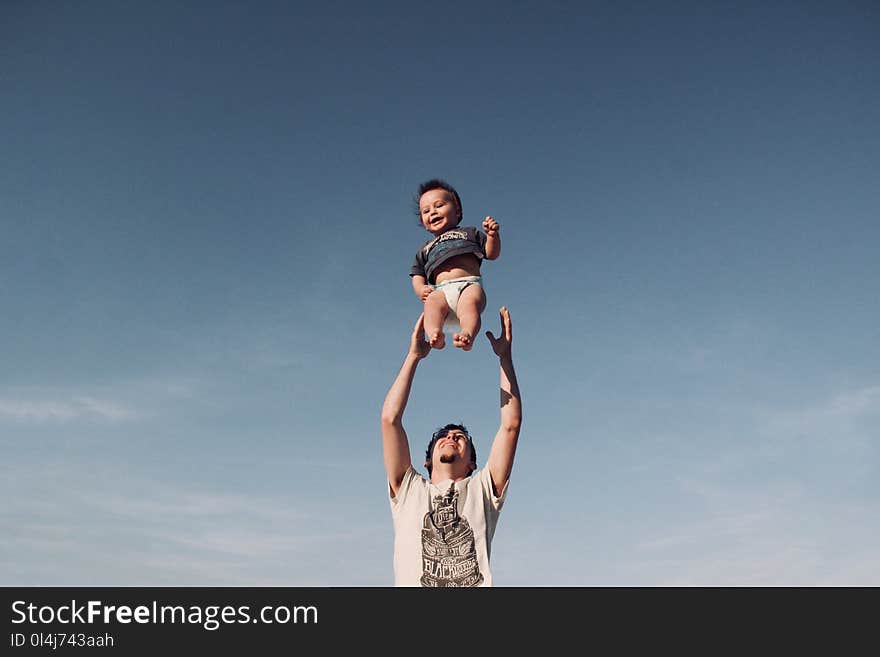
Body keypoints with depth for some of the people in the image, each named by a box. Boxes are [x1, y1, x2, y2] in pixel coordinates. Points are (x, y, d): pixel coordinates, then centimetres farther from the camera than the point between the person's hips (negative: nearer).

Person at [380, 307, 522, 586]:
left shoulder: (482, 490, 23)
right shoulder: (409, 490, 23)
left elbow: (511, 424, 15)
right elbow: (390, 419, 15)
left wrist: (505, 356, 18)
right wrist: (414, 355, 19)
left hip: (476, 581, 0)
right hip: (413, 582, 0)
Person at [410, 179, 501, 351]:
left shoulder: (469, 233, 31)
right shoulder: (425, 249, 36)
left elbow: (492, 253, 20)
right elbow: (417, 276, 26)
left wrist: (493, 235, 0)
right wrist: (421, 288, 3)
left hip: (469, 284, -1)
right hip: (441, 290, 1)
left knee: (470, 301, -37)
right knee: (433, 302, -35)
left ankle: (467, 335, -61)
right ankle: (434, 334, -60)